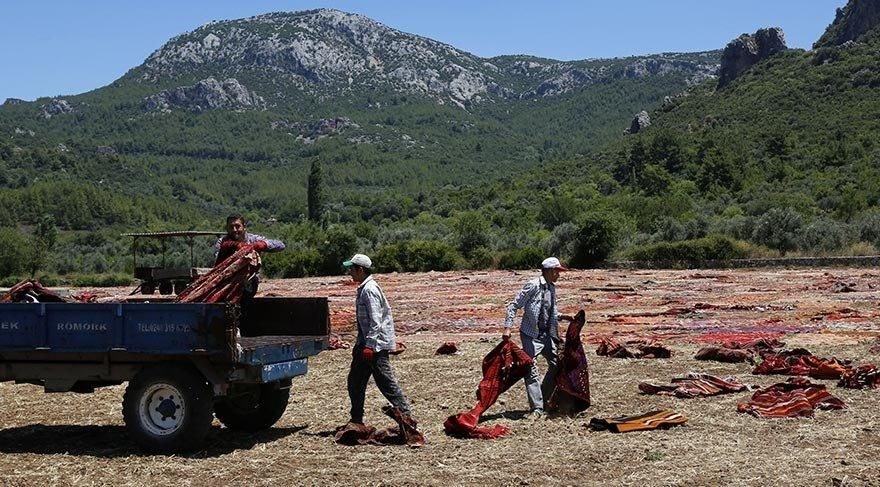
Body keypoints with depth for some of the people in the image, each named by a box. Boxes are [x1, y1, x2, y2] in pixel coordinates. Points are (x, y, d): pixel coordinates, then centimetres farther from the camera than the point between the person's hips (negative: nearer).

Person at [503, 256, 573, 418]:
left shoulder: (552, 288, 9)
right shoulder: (533, 285, -15)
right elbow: (514, 305, -13)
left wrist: (563, 317, 6)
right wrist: (507, 327, -19)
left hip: (546, 334, 8)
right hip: (531, 334, -8)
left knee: (556, 364, 14)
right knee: (531, 370, -6)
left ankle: (544, 397, 29)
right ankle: (537, 407, -3)